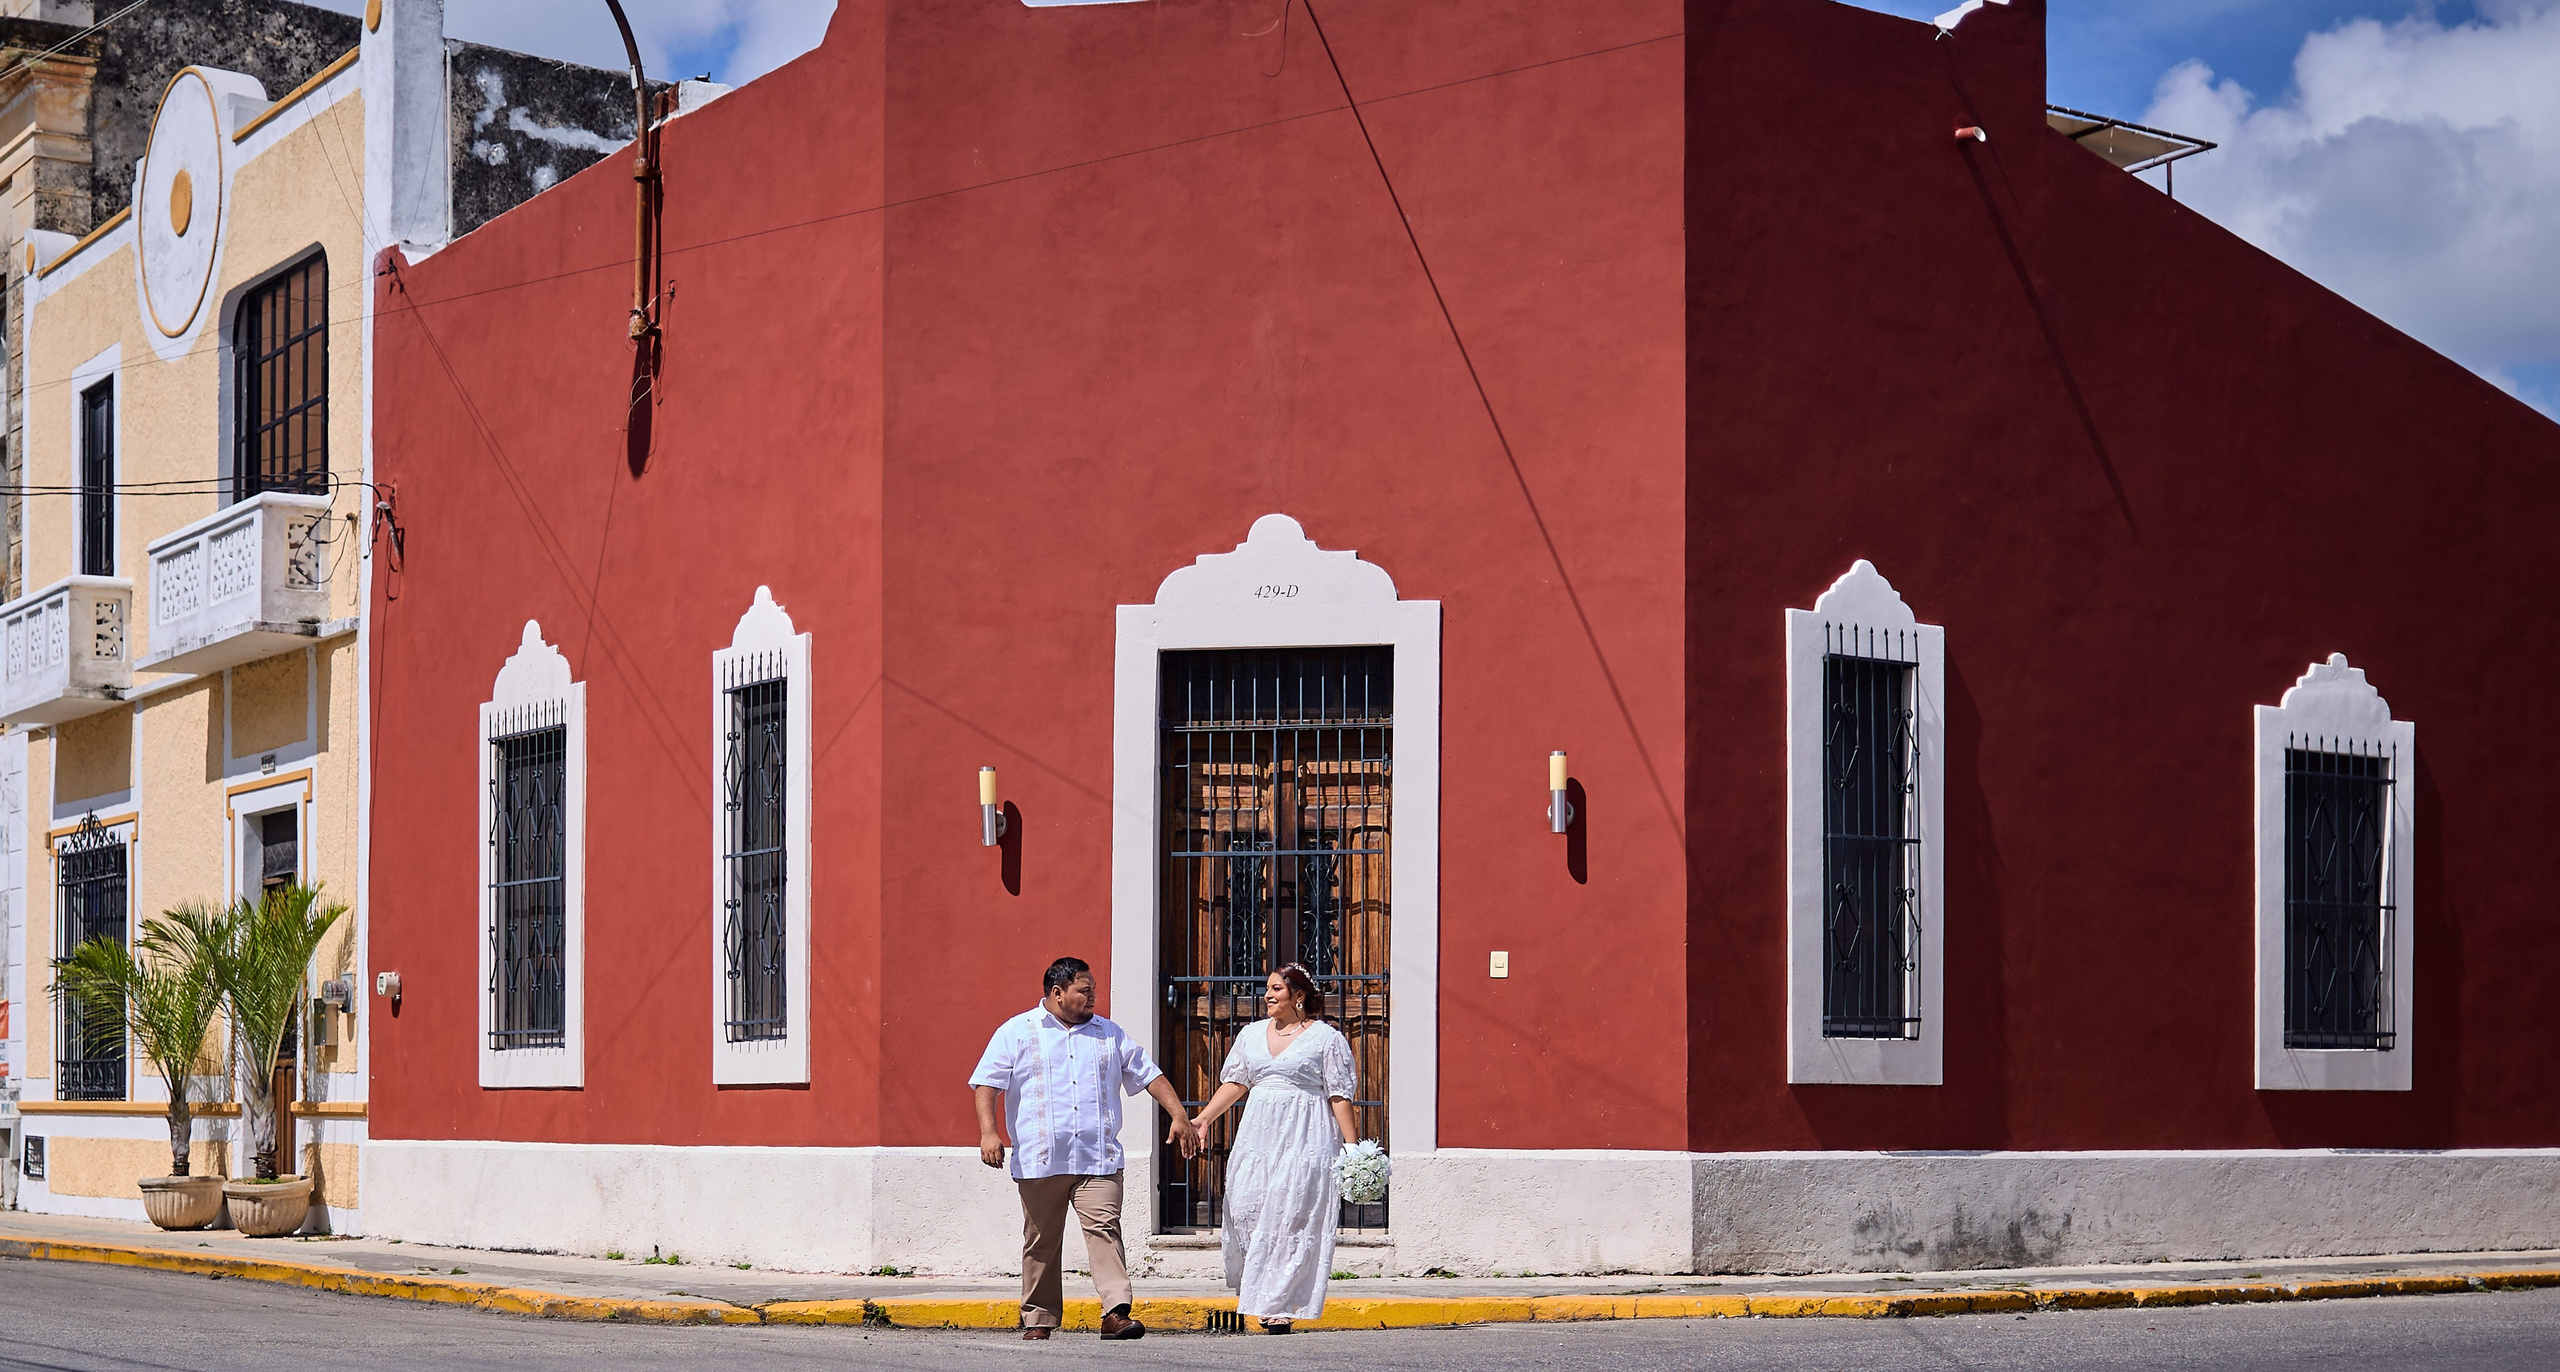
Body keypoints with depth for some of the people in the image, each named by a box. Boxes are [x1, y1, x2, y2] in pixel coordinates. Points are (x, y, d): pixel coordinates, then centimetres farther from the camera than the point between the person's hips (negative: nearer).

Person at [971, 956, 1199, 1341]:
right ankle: (1038, 1319, 14)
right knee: (1041, 1240, 4)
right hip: (1040, 1161, -1)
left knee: (1104, 1229, -13)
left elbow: (1149, 1075, 19)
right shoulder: (1017, 1032, 6)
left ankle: (1115, 1314, -20)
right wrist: (988, 1132, -13)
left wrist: (1178, 1116, 8)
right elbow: (986, 1083, 1)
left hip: (1098, 1160, 1)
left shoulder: (1108, 1034, 16)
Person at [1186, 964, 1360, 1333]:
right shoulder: (1251, 1034, 15)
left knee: (1292, 1217, -7)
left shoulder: (1326, 1037, 1)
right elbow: (1235, 1083, 15)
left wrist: (1352, 1145, -5)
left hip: (1305, 1141, -5)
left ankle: (1281, 1306, -4)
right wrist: (1203, 1119, 3)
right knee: (1246, 1211, -4)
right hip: (1258, 1136, 5)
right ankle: (1255, 1292, 11)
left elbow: (1339, 1095, -1)